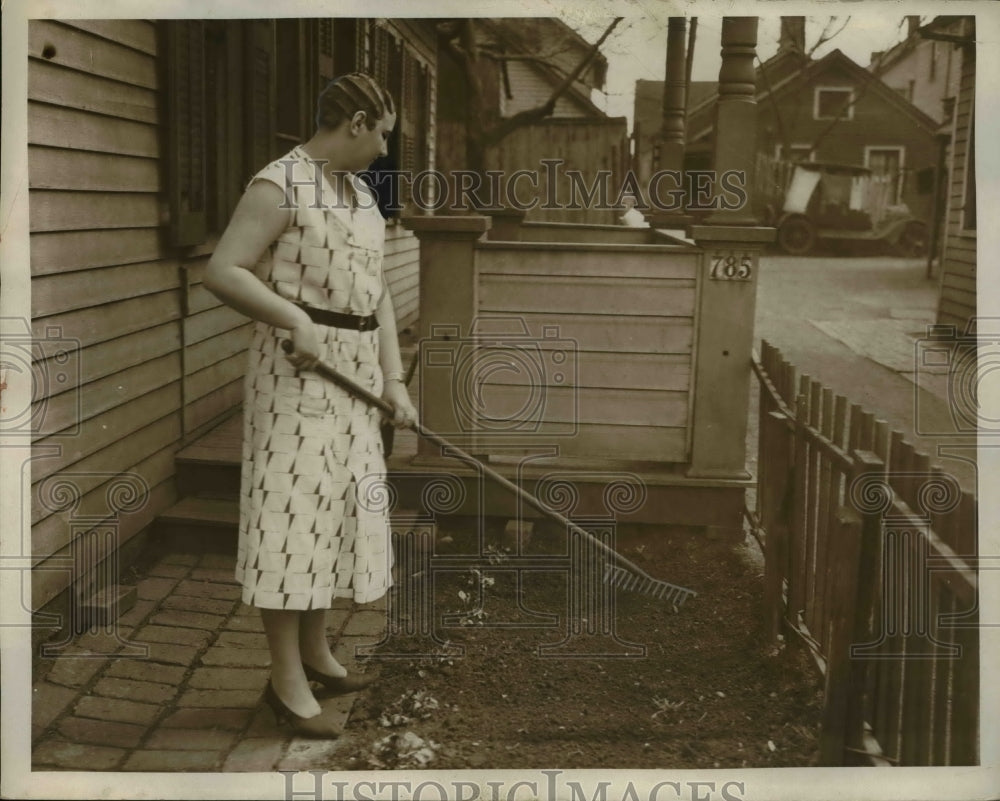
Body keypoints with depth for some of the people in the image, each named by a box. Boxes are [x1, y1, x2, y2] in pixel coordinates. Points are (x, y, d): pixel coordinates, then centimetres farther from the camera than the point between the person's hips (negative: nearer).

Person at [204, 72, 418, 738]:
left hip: (356, 366, 9)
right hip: (299, 366, -9)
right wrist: (296, 321, -25)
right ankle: (287, 680, 2)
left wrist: (393, 378, 7)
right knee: (293, 508, -6)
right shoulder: (280, 185, -11)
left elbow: (378, 291, 14)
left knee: (338, 504, 13)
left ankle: (315, 652, 27)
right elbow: (222, 271, -18)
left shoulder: (360, 192, 15)